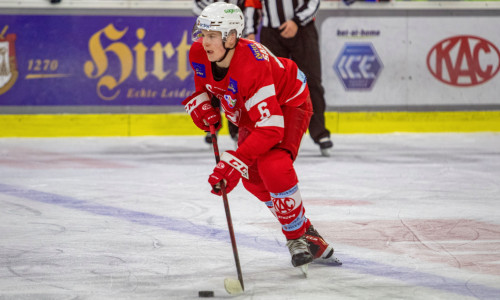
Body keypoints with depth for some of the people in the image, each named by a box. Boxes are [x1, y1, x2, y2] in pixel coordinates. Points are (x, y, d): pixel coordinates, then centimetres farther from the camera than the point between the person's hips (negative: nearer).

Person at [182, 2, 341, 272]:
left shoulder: (252, 66, -42)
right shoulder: (198, 54, -21)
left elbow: (270, 130, -45)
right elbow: (203, 84, 8)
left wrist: (233, 163, -50)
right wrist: (200, 104, -12)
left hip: (288, 103, -8)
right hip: (250, 110, 8)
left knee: (272, 166, -28)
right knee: (252, 176, -3)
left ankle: (299, 237, -11)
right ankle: (304, 231, 13)